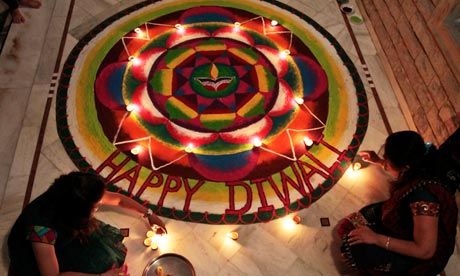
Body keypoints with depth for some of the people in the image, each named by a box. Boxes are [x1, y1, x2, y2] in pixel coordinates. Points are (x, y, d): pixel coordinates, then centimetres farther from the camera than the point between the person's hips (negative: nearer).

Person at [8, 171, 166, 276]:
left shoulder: (77, 197, -26)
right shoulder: (42, 226, -41)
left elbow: (119, 199, -10)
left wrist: (148, 214, -4)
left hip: (65, 235, 5)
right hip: (35, 256, -5)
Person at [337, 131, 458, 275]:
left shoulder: (423, 195, -40)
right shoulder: (416, 171, -16)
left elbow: (425, 251, -33)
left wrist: (376, 238, -30)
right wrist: (377, 161, 17)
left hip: (417, 257, -7)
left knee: (353, 248, -19)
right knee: (346, 227, 1)